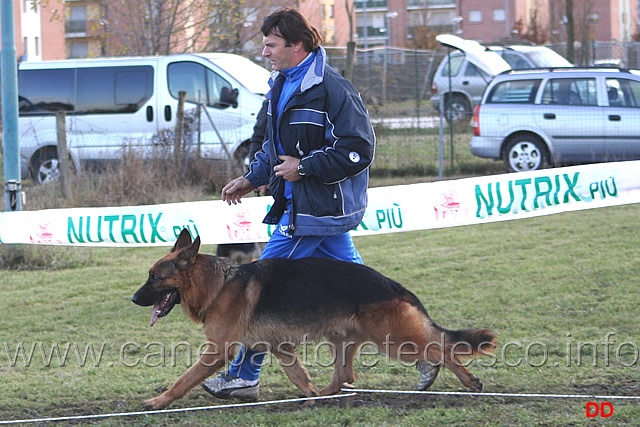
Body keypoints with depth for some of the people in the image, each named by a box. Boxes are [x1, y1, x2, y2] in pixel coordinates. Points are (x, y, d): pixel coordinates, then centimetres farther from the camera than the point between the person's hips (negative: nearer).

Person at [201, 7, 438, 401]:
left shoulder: (331, 88, -18)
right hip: (302, 204, 10)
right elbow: (276, 145, 26)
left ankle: (243, 377, 4)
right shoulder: (283, 85, 12)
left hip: (315, 212, -10)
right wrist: (251, 179, 16)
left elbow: (359, 150, -20)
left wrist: (303, 168, -20)